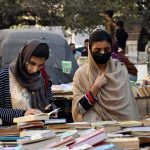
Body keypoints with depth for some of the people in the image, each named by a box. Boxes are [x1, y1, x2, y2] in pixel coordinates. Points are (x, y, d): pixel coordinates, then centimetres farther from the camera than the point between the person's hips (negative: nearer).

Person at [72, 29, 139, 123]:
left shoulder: (120, 69, 4)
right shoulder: (81, 73, -1)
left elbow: (127, 105, 6)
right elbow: (79, 108, -6)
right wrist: (96, 87, -13)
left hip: (119, 121, 1)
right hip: (93, 122, -1)